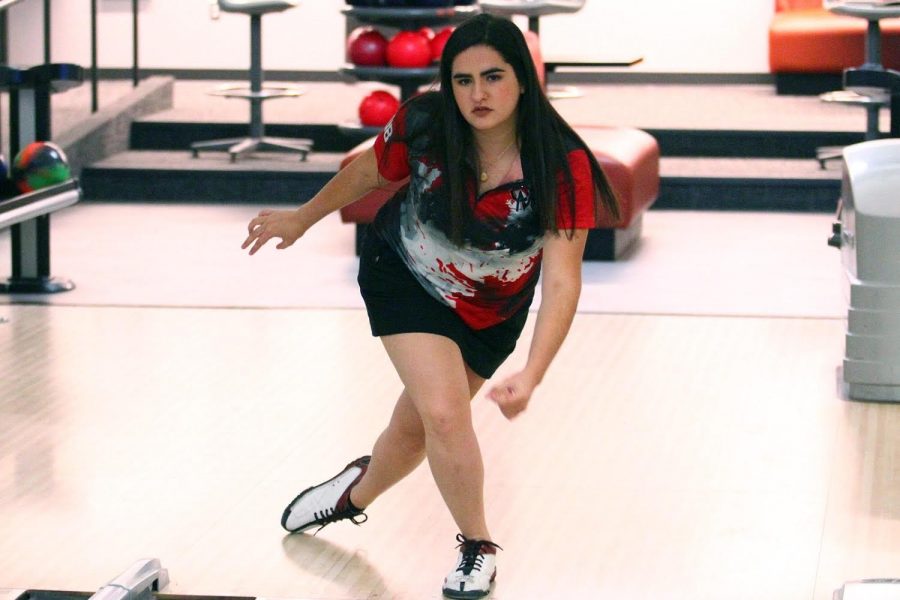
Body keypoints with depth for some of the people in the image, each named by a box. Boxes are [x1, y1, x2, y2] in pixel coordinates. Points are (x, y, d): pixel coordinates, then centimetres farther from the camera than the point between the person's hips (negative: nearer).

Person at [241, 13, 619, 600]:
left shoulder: (563, 166, -32)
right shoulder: (423, 126, -27)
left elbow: (562, 281, -36)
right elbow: (367, 173, -4)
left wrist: (531, 376, -48)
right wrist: (303, 218, 10)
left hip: (490, 313, 1)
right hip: (405, 278, -1)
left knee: (417, 423, 9)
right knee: (444, 414, -14)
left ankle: (357, 493, 42)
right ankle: (477, 547, 11)